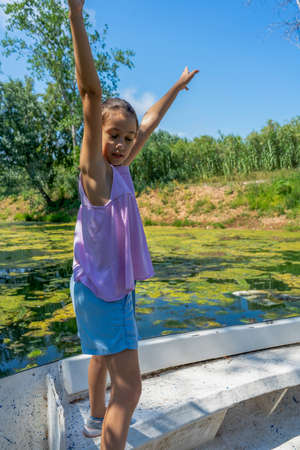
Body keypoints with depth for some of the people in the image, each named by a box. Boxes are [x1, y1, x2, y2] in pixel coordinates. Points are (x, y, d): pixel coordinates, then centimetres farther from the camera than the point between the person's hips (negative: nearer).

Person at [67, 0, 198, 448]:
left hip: (117, 285, 9)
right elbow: (91, 92, -26)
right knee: (129, 388, -6)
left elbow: (150, 122, 14)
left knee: (103, 353, 27)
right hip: (99, 288, -9)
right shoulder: (94, 169, -17)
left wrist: (179, 85, 27)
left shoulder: (120, 167, 2)